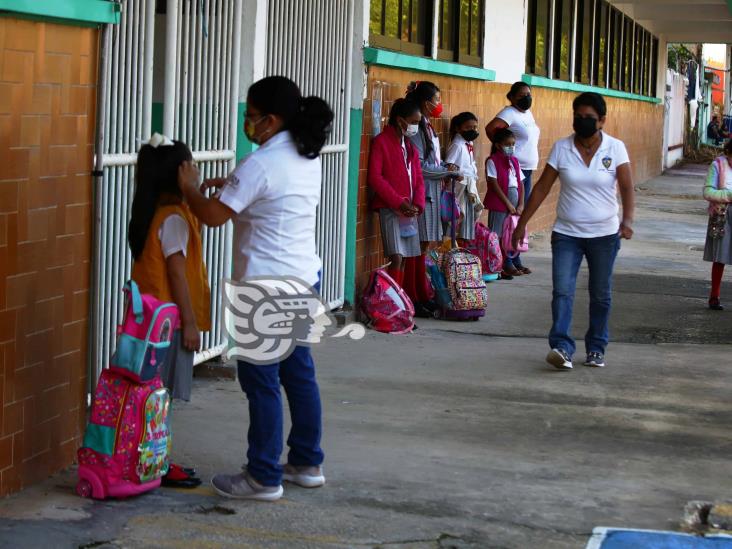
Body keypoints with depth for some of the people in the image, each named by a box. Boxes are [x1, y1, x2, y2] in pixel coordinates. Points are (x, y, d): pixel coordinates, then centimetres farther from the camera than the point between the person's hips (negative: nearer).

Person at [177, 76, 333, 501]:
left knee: (261, 380, -1)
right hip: (304, 278, 9)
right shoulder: (309, 159, 9)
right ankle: (307, 463, 25)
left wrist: (190, 188, 1)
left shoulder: (260, 166, -19)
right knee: (299, 371, 16)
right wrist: (231, 186, 16)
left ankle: (264, 478, 4)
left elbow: (213, 215, -16)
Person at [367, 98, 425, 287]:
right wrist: (399, 202, -16)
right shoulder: (381, 142, -5)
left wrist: (417, 203, -2)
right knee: (396, 257, -16)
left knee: (404, 259, 6)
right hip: (390, 208, -7)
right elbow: (375, 178, -13)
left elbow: (418, 178, 16)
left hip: (409, 210, 7)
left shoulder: (410, 146, 17)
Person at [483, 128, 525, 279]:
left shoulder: (514, 161, 13)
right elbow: (495, 185, -11)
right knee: (497, 236, -4)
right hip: (499, 205, -6)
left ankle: (509, 264, 19)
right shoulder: (492, 161, -6)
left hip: (515, 205, 6)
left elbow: (520, 184, 12)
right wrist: (508, 204, -13)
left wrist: (521, 204, 0)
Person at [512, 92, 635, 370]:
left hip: (604, 235, 0)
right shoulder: (561, 148, -1)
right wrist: (522, 224, -1)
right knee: (562, 290, -13)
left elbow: (627, 188, -12)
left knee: (601, 295, 9)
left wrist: (628, 219, -29)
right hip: (567, 233, 0)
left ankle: (596, 348, 22)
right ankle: (561, 347, -20)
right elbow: (542, 188, 1)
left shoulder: (615, 148, -4)